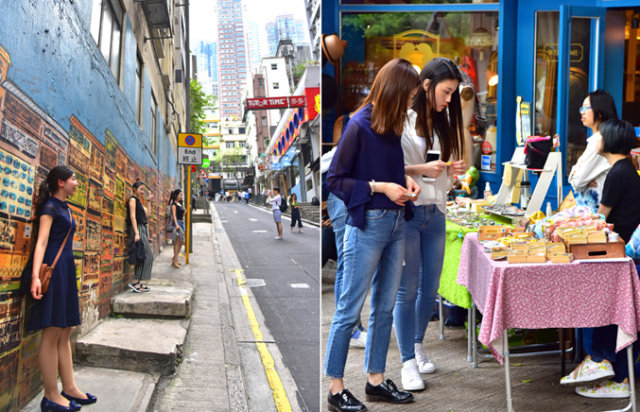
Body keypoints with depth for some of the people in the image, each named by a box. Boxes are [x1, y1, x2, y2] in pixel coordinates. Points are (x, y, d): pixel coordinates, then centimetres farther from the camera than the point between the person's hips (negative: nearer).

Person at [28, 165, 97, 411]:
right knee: (52, 333, -5)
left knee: (65, 333, 11)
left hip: (66, 269, 9)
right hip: (52, 269, -9)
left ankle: (69, 388, 18)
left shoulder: (64, 208, 18)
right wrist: (35, 275, -30)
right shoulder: (49, 207, -8)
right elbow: (41, 242, -18)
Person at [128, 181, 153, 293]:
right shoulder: (133, 199, -4)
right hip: (138, 228, -9)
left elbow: (147, 215, 17)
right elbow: (132, 216, -14)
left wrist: (148, 201, 18)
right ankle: (135, 282, -13)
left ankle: (137, 283, 8)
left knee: (143, 257, 6)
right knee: (148, 256, -13)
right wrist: (136, 233, -21)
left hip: (143, 229, 9)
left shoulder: (138, 201, 21)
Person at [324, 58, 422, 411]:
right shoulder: (359, 126, -14)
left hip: (396, 224, 8)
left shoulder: (392, 124, 8)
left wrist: (405, 180, 3)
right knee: (350, 309, 1)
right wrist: (380, 187, -17)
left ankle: (376, 381, 27)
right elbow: (334, 179, -11)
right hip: (368, 226, -8)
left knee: (385, 307, 14)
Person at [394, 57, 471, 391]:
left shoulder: (444, 121, 13)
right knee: (407, 289, -1)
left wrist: (456, 169, 2)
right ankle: (408, 362, 9)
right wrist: (420, 169, -19)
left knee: (430, 288, 12)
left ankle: (417, 346, 31)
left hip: (435, 213, 7)